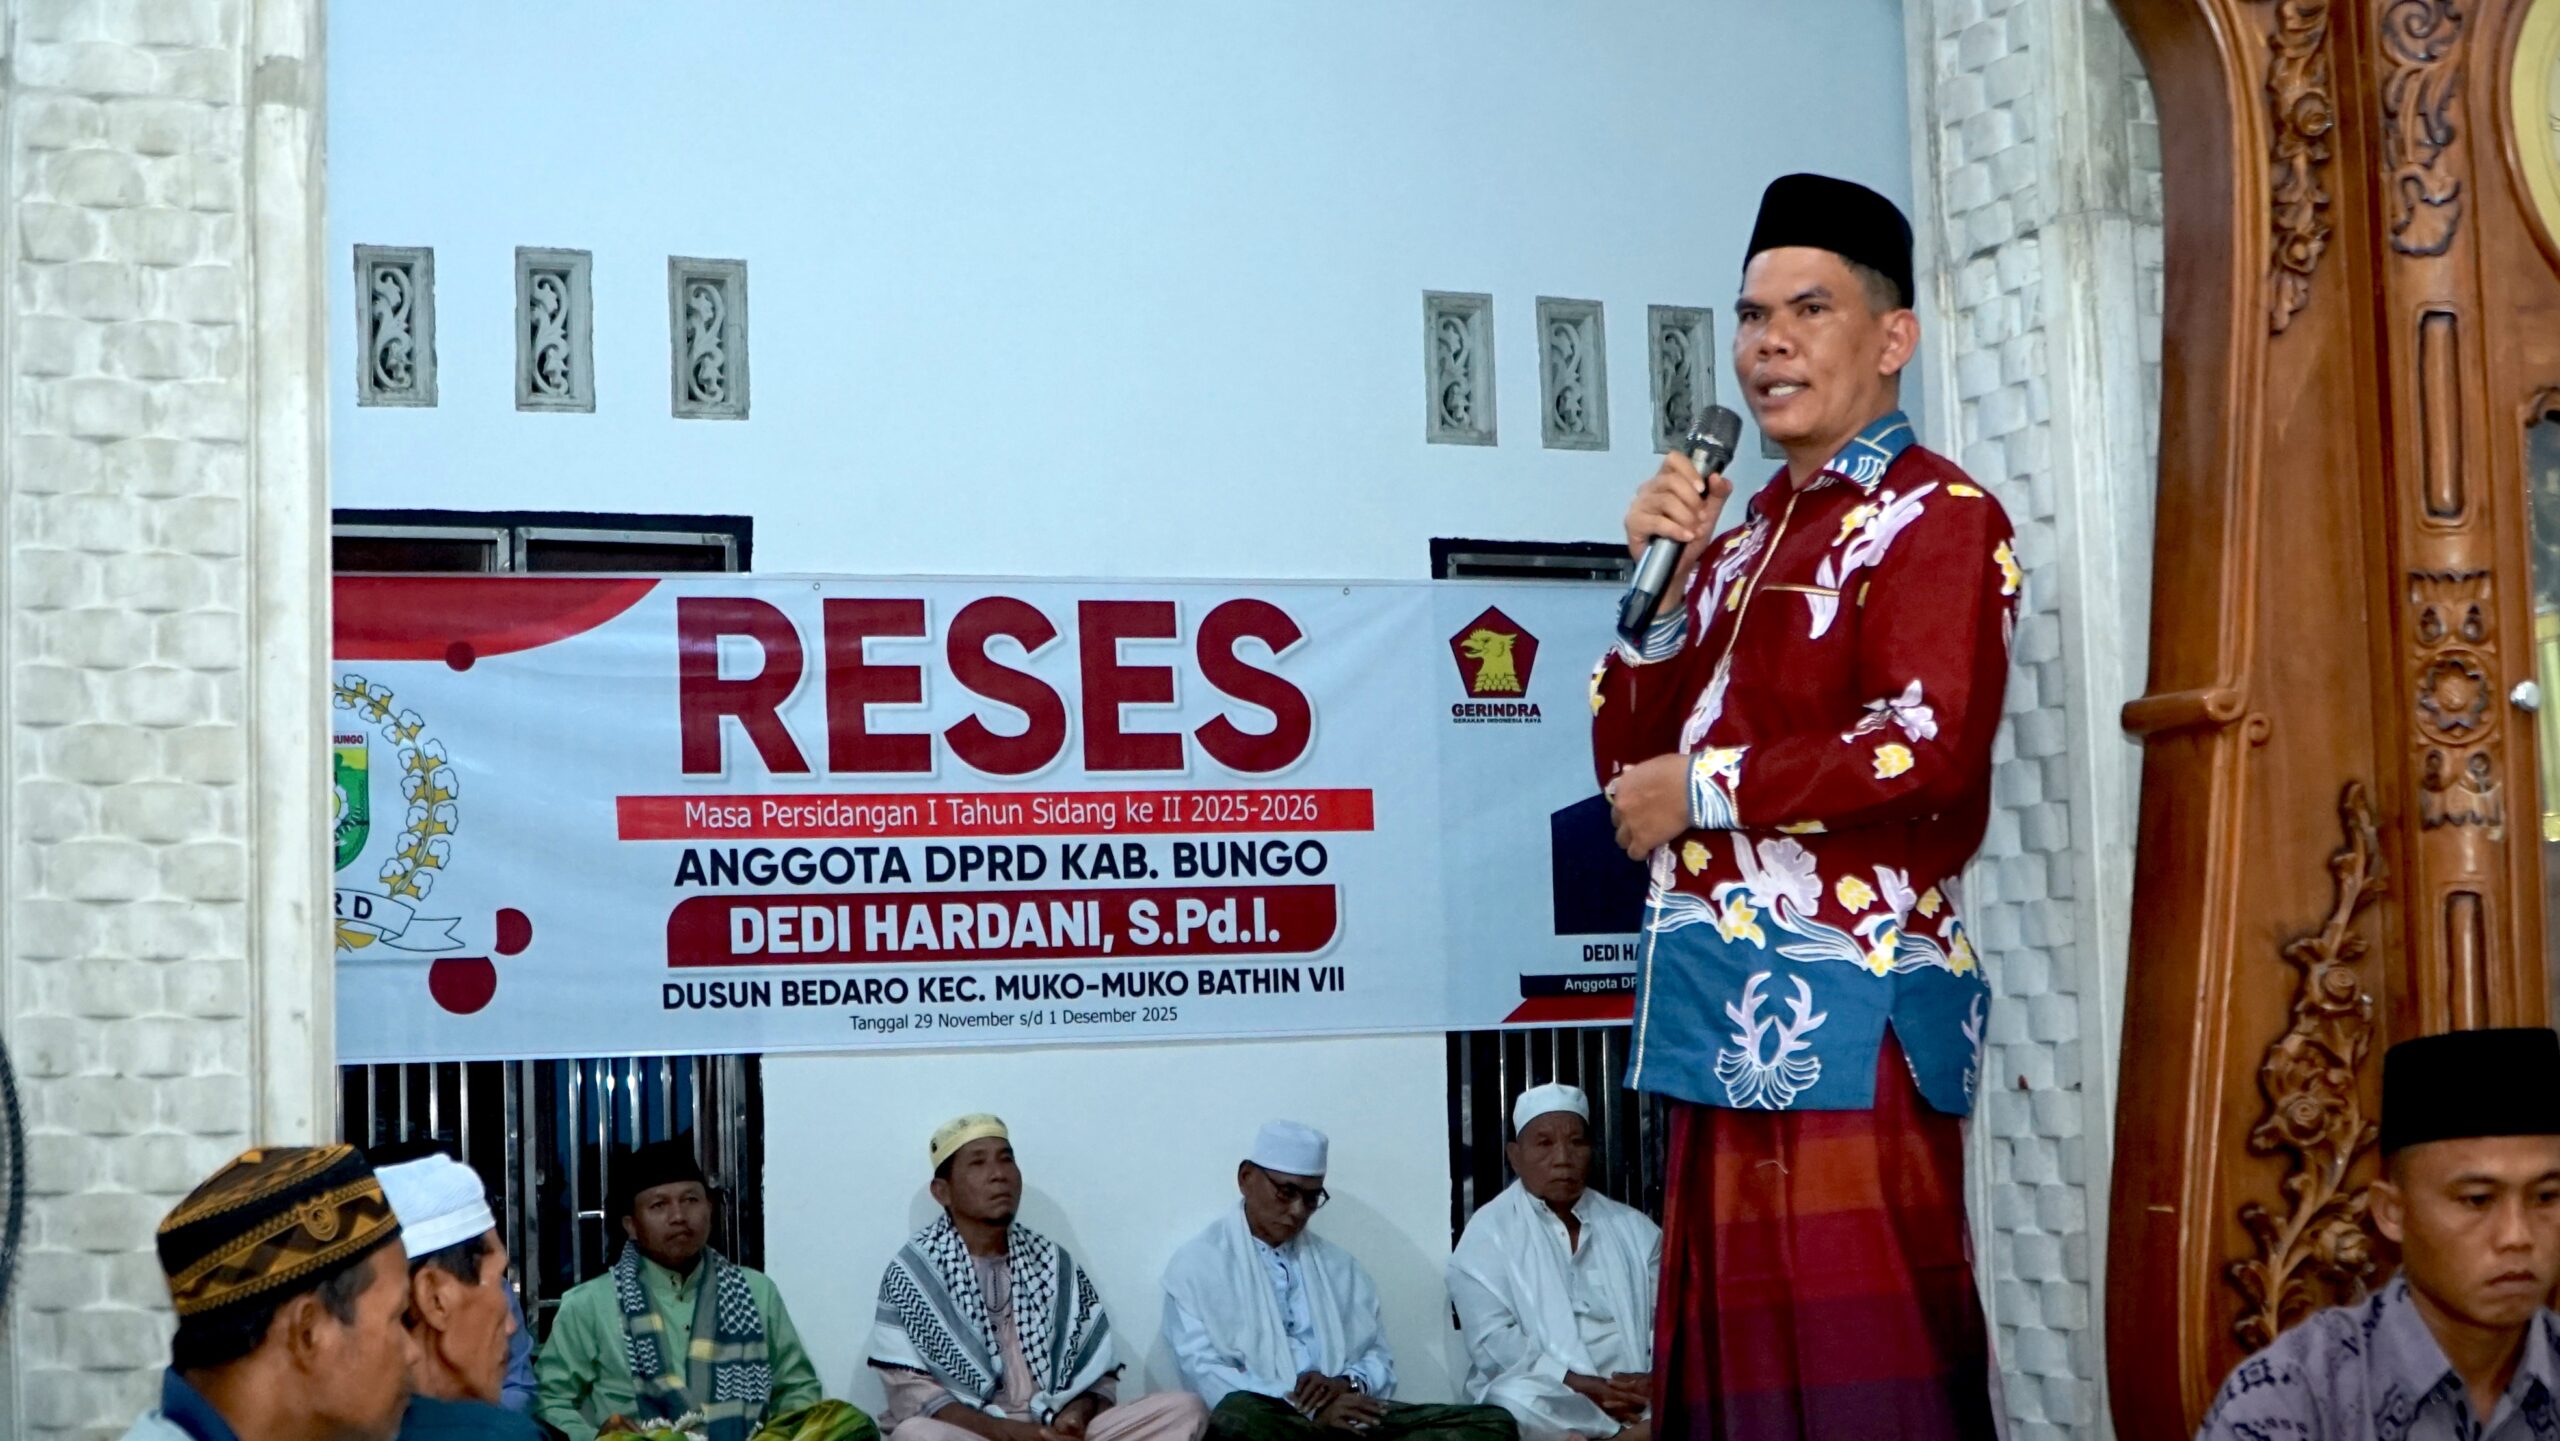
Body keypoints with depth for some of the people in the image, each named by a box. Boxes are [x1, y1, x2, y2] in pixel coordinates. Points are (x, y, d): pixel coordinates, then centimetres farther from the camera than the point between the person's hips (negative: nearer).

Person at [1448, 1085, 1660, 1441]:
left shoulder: (1635, 1229, 17)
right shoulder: (1489, 1232, 5)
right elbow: (1492, 1341, -7)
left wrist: (1657, 1379, -14)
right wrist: (1576, 1385, -18)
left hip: (1636, 1395, 3)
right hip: (1545, 1394, -2)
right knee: (1516, 1401, -38)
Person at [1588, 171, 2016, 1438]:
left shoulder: (1935, 516, -4)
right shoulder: (1744, 533, 20)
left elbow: (1930, 752, -19)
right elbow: (1626, 757, 15)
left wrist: (1704, 786, -10)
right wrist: (1666, 575, 2)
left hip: (1846, 1000, -8)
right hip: (1725, 998, 8)